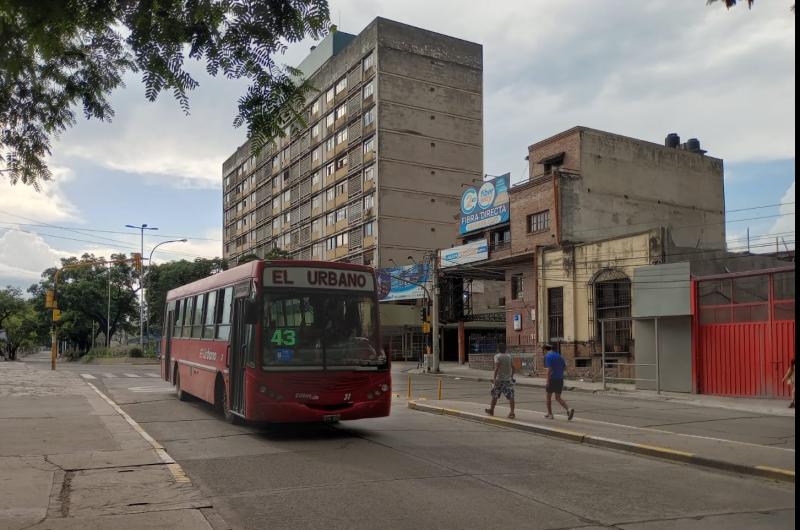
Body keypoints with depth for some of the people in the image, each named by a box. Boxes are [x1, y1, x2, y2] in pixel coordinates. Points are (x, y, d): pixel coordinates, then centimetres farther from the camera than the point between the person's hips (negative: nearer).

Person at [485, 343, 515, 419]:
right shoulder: (509, 356, 8)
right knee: (510, 396, -3)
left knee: (495, 395, 13)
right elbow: (513, 367, 9)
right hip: (508, 379, 4)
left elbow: (497, 367, -20)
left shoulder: (497, 356, -8)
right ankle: (512, 413, -14)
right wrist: (511, 376, 20)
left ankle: (491, 410, 28)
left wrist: (494, 378, -21)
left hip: (499, 379, -4)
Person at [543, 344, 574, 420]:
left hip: (552, 379, -6)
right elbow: (565, 367, 18)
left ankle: (550, 414, 19)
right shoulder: (559, 355, 14)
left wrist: (548, 382, -19)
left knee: (548, 396, 13)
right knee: (558, 398, 9)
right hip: (560, 379, 6)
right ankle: (569, 409, -14)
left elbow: (549, 369, -19)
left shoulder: (548, 356, -10)